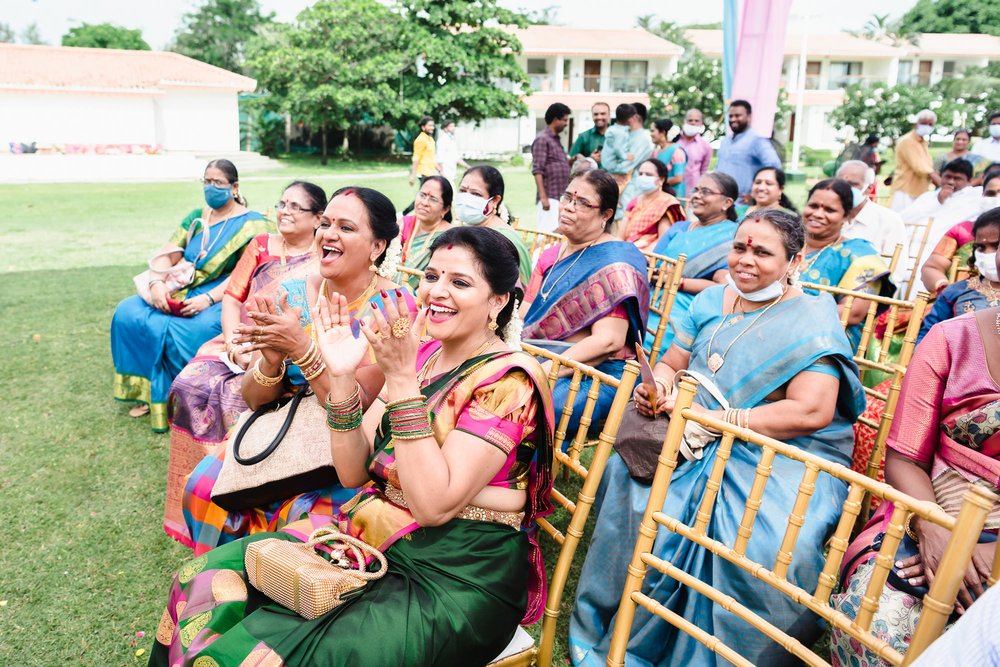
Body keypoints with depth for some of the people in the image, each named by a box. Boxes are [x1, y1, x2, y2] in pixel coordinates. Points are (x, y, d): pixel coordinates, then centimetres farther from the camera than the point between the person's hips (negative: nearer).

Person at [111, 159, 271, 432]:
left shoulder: (251, 224, -5)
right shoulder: (196, 217, 15)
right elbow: (167, 255, 7)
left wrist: (208, 299, -26)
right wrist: (156, 282, -14)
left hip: (222, 297, -7)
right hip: (181, 292, 7)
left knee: (184, 333, -33)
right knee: (128, 313, -11)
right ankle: (148, 392, -1)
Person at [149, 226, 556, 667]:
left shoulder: (507, 380, -15)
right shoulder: (424, 354, 6)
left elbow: (435, 505, -24)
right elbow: (353, 472, 3)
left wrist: (401, 378, -24)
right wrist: (342, 377, -11)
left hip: (453, 579, -7)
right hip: (373, 540, 7)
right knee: (204, 580, 1)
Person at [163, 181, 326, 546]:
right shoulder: (262, 246, 14)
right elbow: (232, 296, 10)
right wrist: (234, 343, -7)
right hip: (240, 341, 5)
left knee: (234, 397, -29)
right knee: (191, 386, -19)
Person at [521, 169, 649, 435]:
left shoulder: (616, 261, -5)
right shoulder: (549, 257, 19)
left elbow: (608, 341, -16)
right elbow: (522, 317, 12)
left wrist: (543, 372, -22)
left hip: (596, 374, -7)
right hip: (537, 360, 7)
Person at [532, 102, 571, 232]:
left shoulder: (556, 139, 18)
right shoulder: (542, 139, -9)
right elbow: (537, 171, -16)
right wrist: (543, 197, -21)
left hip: (560, 196, 9)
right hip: (549, 197, -9)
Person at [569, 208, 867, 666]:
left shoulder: (811, 319, -5)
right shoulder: (711, 302, 14)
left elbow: (812, 412, -16)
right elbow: (671, 363, 17)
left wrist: (712, 419, -19)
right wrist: (657, 388, -9)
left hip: (788, 455, -4)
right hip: (702, 445, 5)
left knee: (770, 544, -33)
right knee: (632, 474, -23)